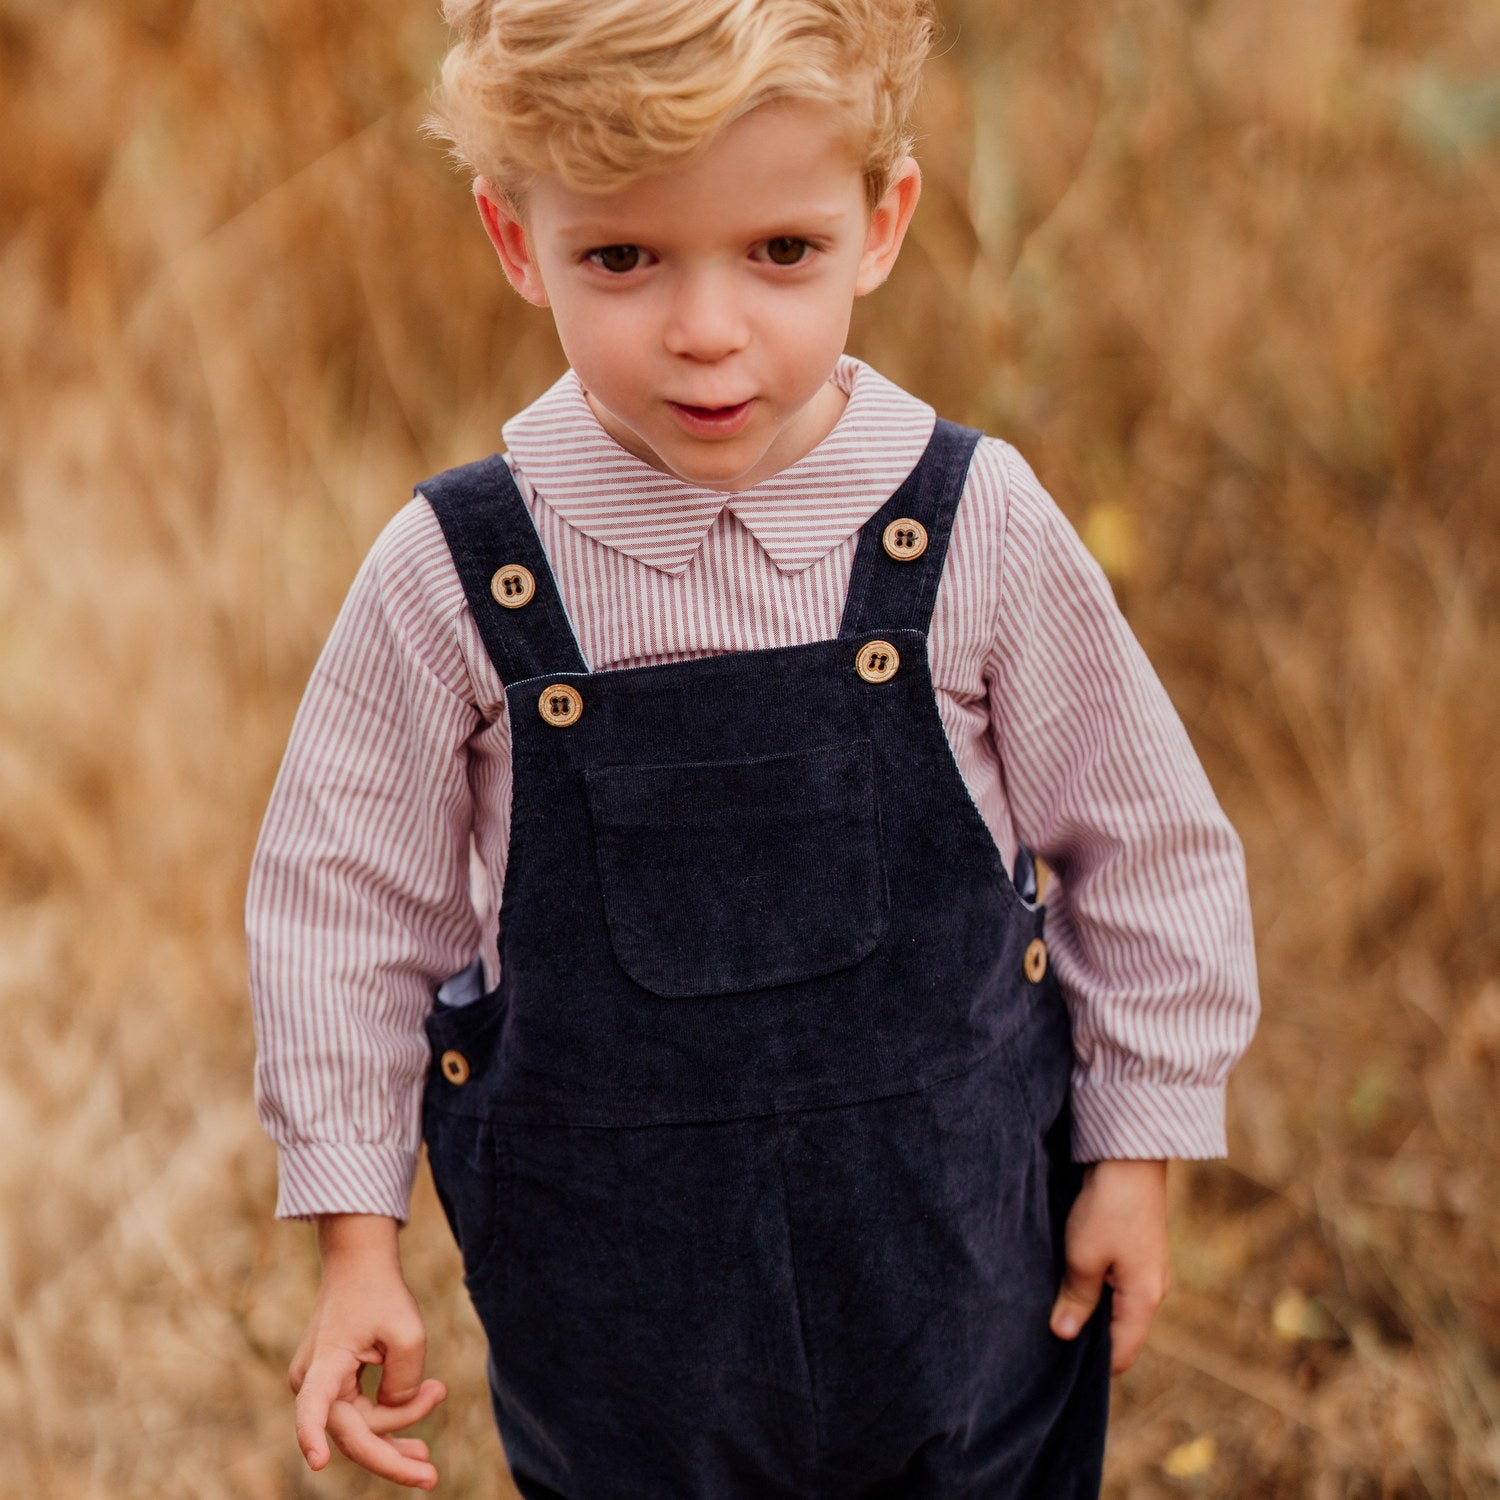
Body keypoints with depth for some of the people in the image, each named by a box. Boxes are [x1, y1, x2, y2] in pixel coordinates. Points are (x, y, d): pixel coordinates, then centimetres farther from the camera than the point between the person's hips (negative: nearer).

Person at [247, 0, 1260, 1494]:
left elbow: (1146, 847, -1)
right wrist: (353, 1237, 0)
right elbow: (342, 905, -2)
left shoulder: (974, 530, -13)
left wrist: (1137, 1152, 4)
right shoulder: (453, 580, -14)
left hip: (954, 1260, 1)